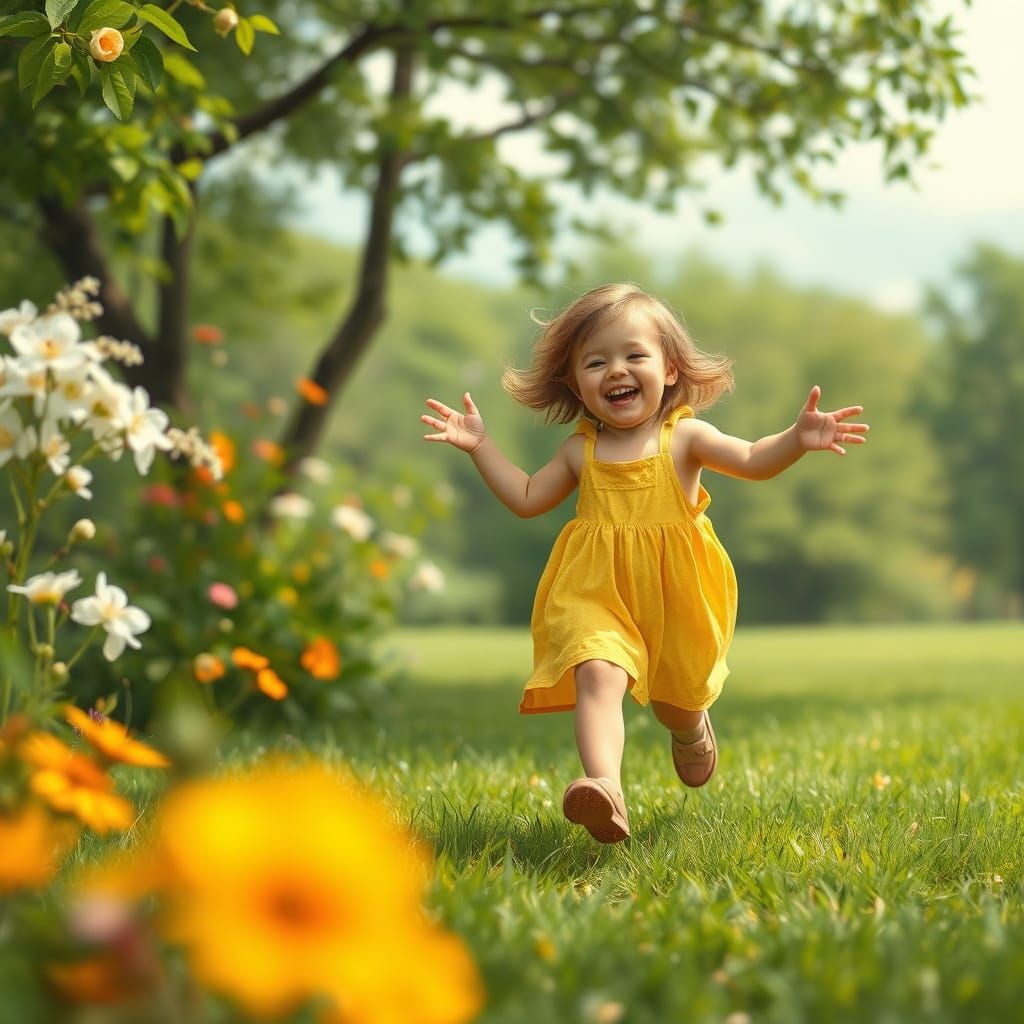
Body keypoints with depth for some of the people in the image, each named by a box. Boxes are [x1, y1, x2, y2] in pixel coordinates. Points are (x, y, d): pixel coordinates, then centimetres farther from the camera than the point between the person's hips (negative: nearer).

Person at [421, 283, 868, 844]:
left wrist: (796, 439, -34)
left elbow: (752, 461, -15)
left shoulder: (684, 436, -3)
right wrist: (480, 445, 10)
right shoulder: (580, 449, 6)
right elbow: (527, 498, 16)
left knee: (678, 698, 17)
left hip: (674, 596, 0)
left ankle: (692, 731, 55)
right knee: (598, 675, -27)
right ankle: (604, 787, -46)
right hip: (597, 592, 0)